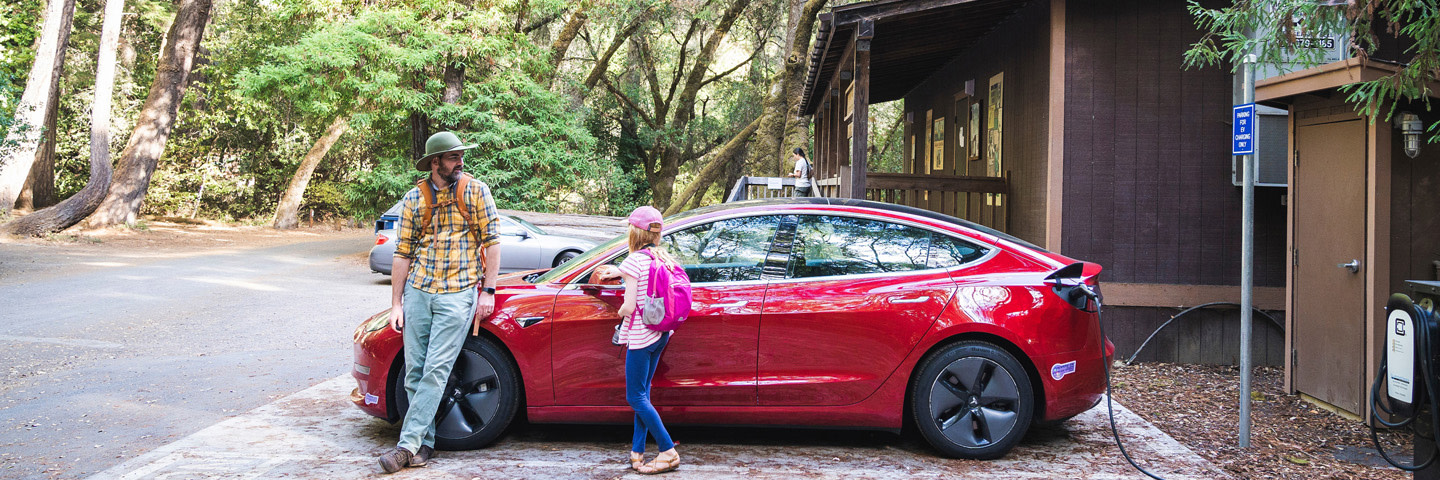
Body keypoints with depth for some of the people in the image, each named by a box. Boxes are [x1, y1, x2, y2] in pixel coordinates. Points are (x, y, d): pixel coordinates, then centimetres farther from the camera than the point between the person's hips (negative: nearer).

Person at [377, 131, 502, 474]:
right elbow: (403, 252, 9)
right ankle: (425, 444, 13)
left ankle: (408, 444, -8)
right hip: (418, 291, 3)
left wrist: (488, 291, -4)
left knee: (436, 370, -10)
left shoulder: (476, 191, 3)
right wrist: (396, 303, 6)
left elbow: (492, 241, 2)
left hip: (458, 294, -3)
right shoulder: (414, 198, 8)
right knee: (414, 371, 3)